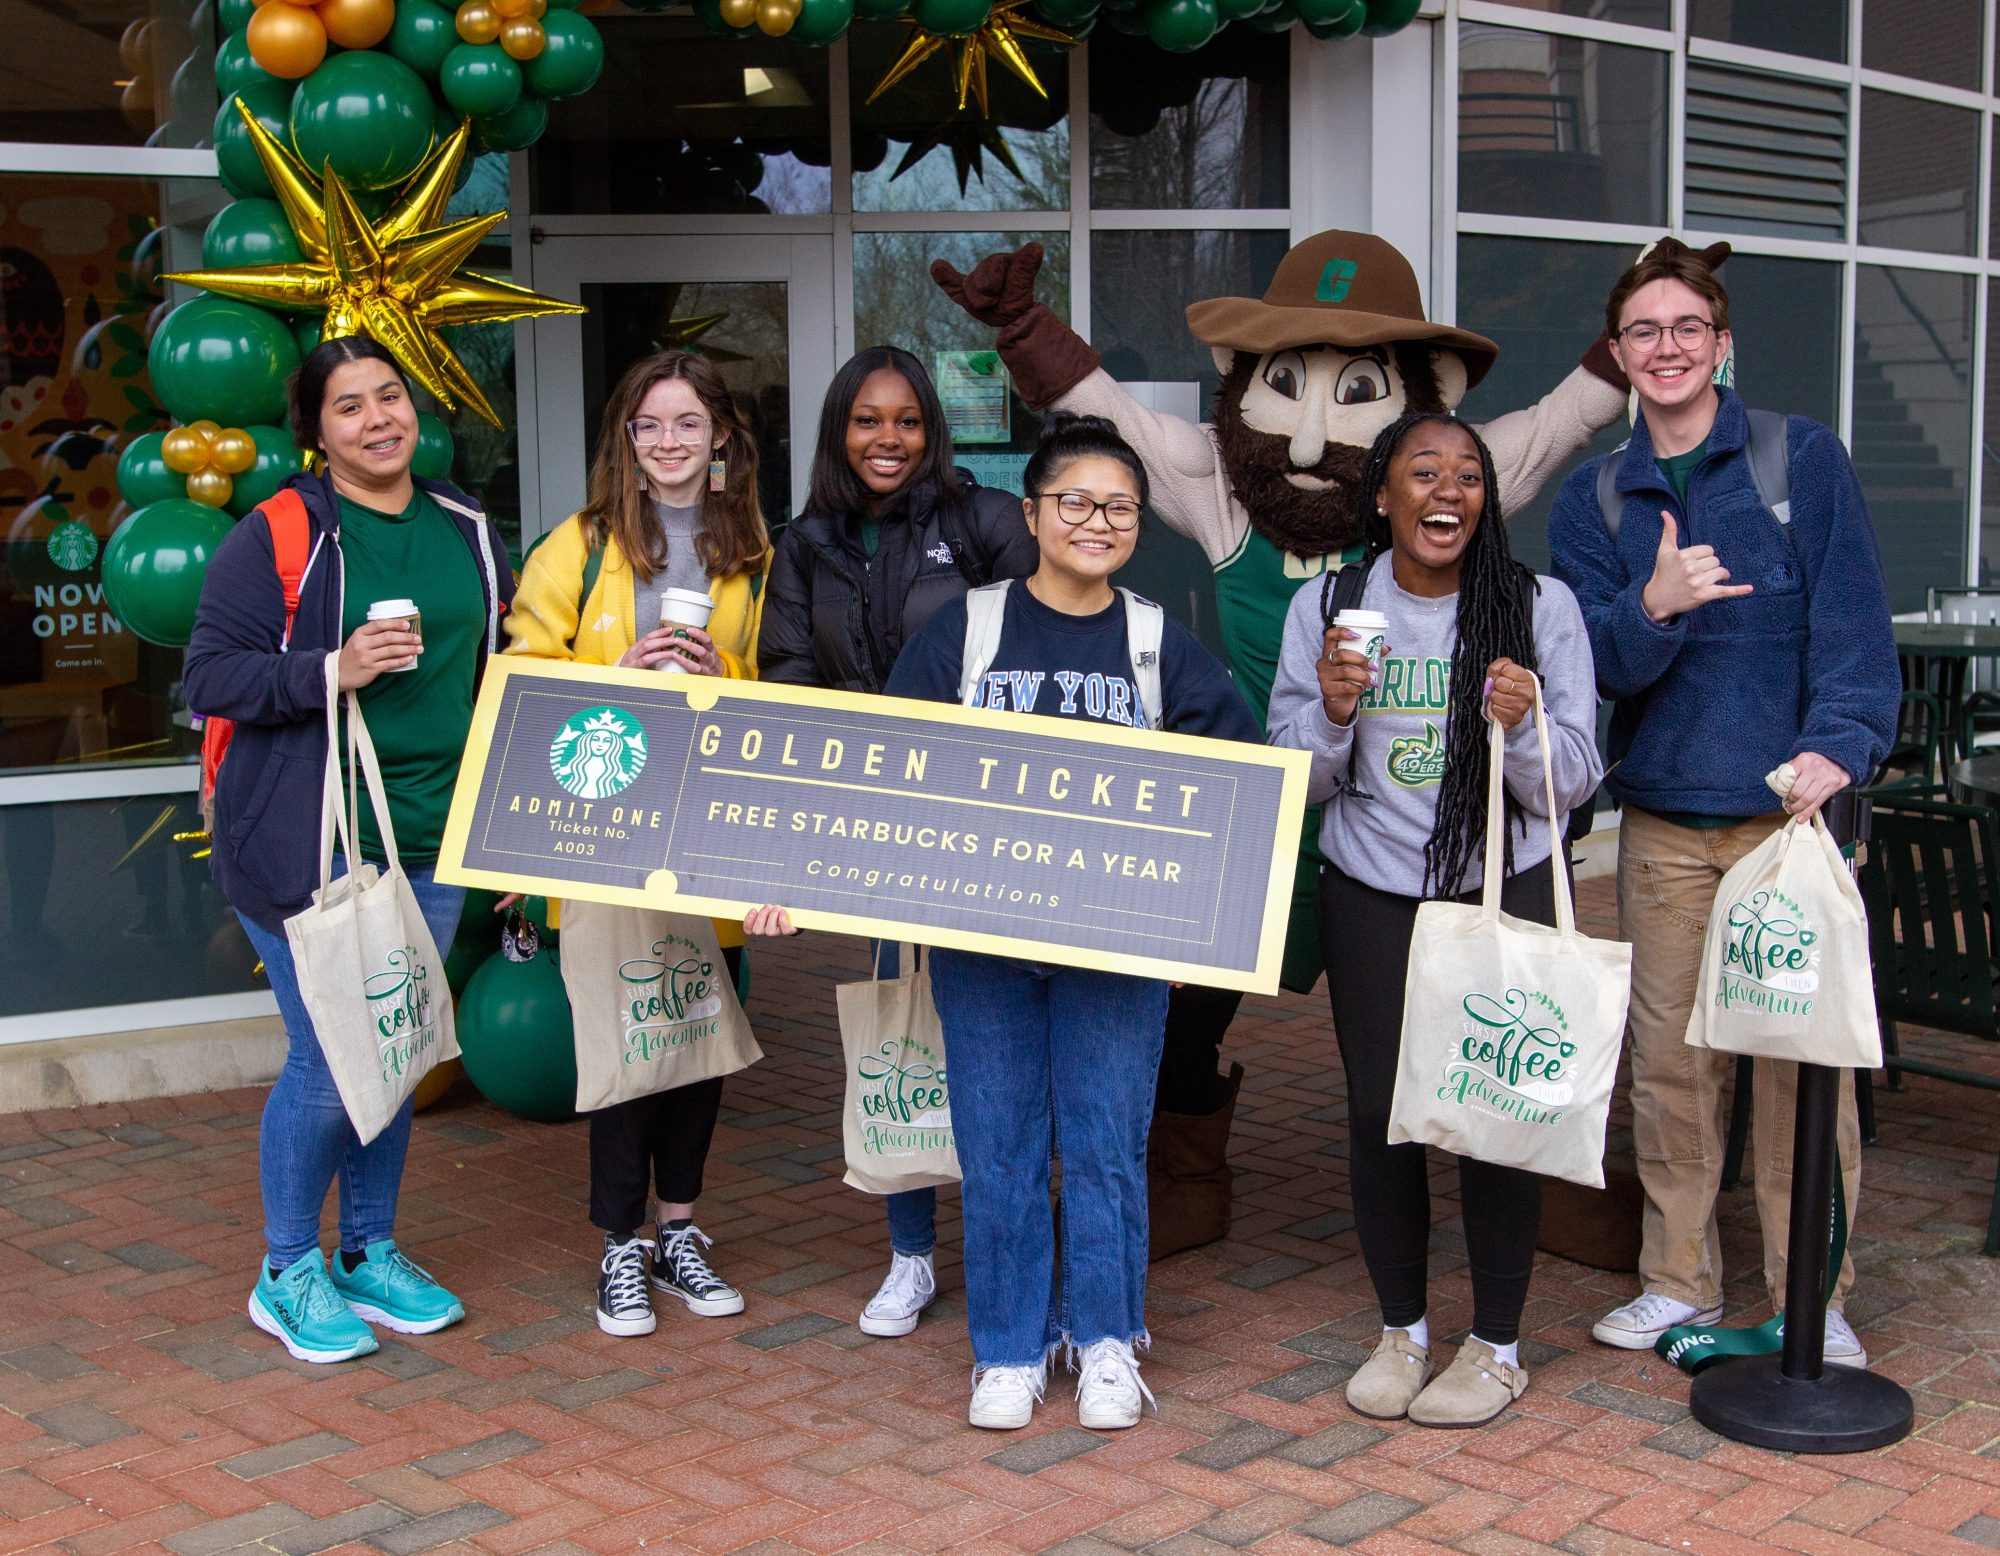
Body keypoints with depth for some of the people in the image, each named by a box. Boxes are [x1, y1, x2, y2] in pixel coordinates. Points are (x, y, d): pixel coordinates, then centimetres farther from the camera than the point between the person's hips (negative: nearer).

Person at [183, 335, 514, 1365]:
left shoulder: (466, 532, 11)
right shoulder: (276, 535, -6)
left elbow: (497, 671, 22)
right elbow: (208, 675, -9)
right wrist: (332, 671, -23)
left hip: (431, 841, 6)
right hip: (308, 843, -5)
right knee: (328, 1063, -4)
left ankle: (372, 1253, 29)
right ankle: (287, 1276, 16)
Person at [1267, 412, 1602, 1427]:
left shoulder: (1542, 608, -3)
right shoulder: (1324, 608, 1)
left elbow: (1573, 783, -2)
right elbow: (1295, 782, 4)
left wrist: (1522, 726, -22)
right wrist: (1333, 711, -16)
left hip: (1509, 889, -1)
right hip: (1370, 895, 2)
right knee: (1378, 1113, 3)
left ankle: (1496, 1347, 16)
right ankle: (1401, 1330, 24)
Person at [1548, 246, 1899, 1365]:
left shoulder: (1804, 457, 3)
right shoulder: (1592, 498, 11)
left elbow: (1853, 618, -6)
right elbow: (1598, 665, 0)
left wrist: (1837, 741, -21)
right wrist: (1653, 608, -21)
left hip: (1789, 807, -3)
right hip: (1662, 819, 3)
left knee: (1803, 1056, -1)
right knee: (1668, 1058, 8)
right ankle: (1679, 1280, 22)